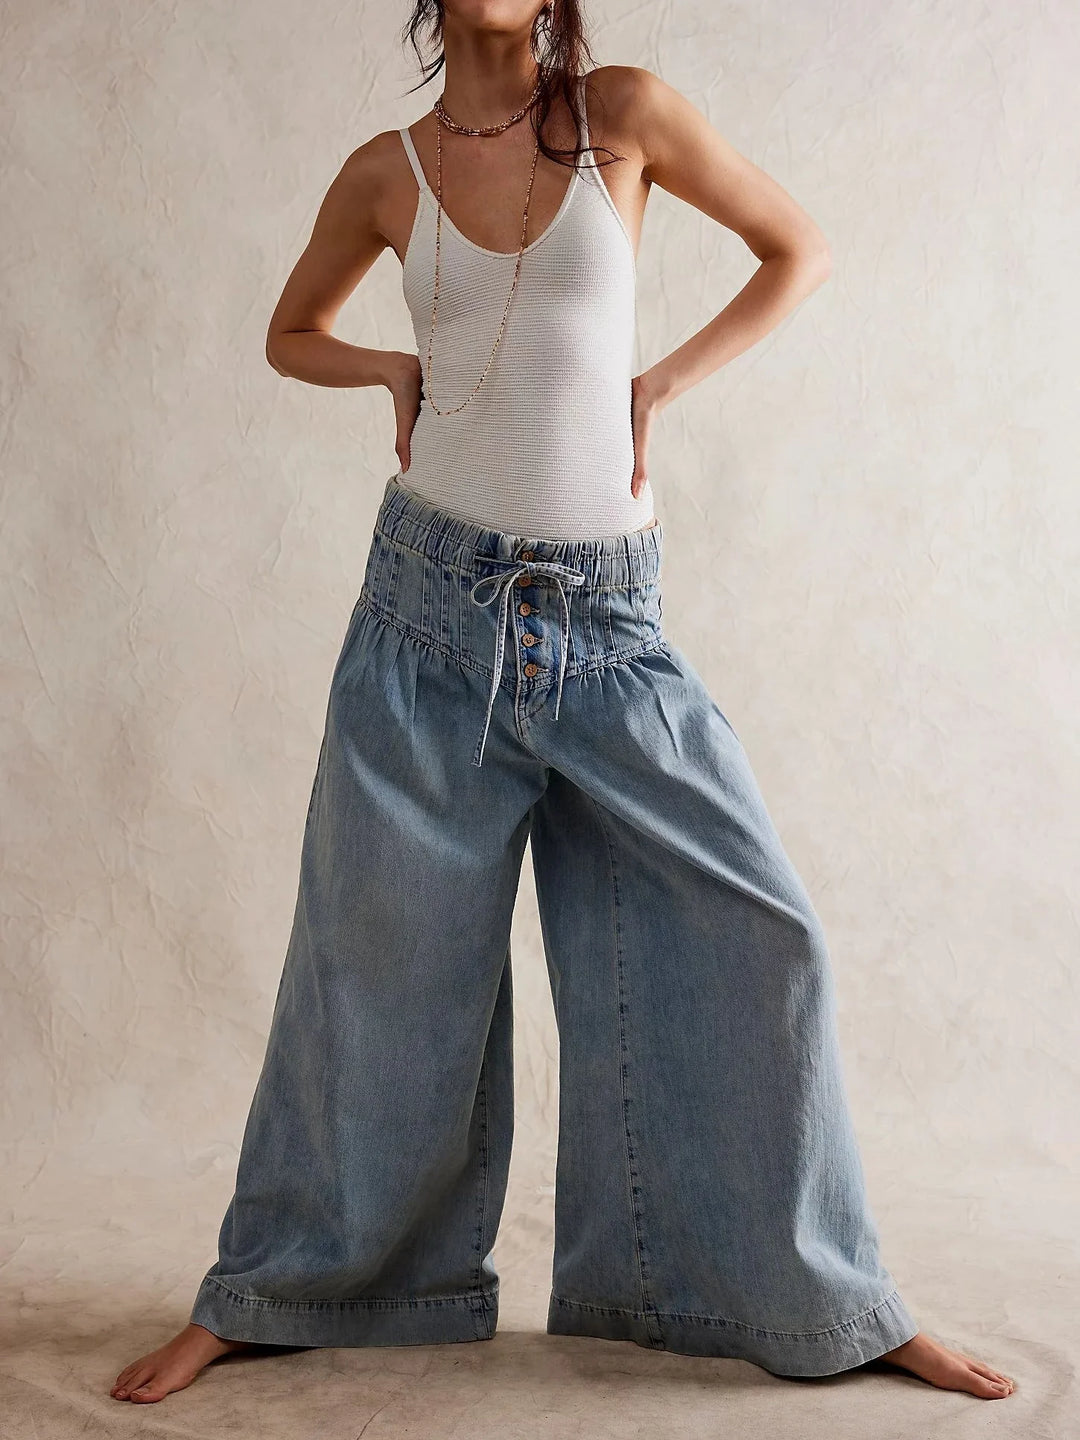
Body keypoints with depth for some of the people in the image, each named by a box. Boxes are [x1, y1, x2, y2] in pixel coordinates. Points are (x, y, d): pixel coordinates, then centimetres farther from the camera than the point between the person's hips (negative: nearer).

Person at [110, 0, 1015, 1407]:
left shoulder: (626, 114, 1)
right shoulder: (386, 172, 6)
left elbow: (797, 250, 12)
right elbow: (292, 333, 23)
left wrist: (659, 384, 2)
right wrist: (399, 370, 3)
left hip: (608, 621, 0)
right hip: (434, 604, 1)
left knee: (757, 934, -5)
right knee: (381, 959, 4)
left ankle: (832, 1303, 13)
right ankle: (261, 1296, 22)